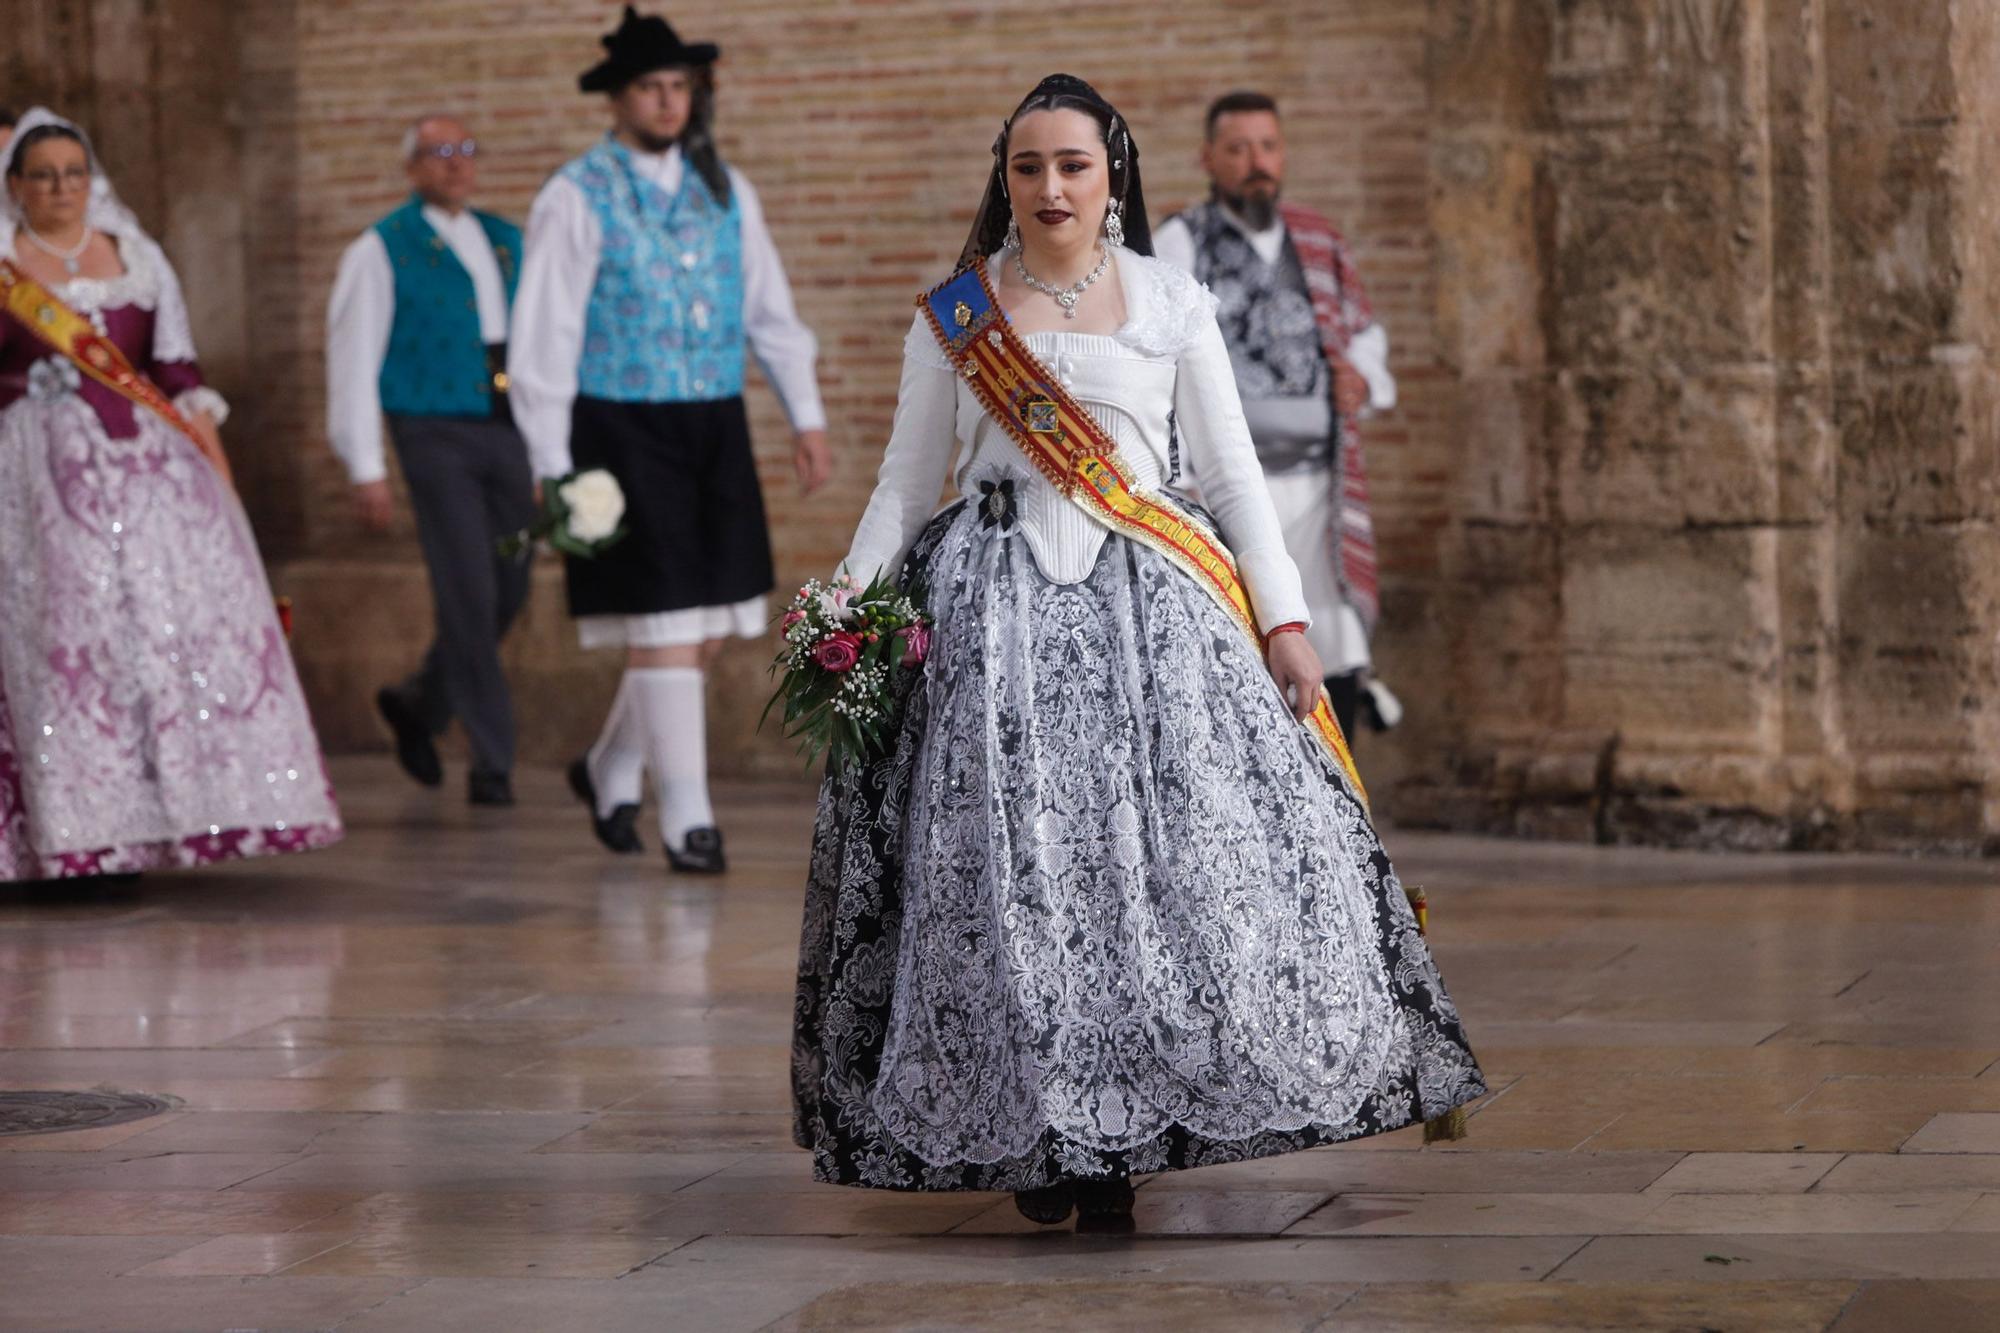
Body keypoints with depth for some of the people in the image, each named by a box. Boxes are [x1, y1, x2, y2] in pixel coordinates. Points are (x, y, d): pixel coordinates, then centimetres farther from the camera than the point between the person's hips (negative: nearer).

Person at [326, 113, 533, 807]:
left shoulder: (506, 243, 14)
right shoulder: (382, 250, -1)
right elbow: (354, 360, -3)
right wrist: (366, 468, -8)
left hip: (509, 434, 5)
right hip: (438, 436, -5)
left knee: (507, 595, 7)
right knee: (469, 599, -8)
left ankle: (418, 705, 31)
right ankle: (492, 761, 0)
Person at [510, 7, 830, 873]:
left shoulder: (724, 191, 10)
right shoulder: (576, 200, -6)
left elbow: (770, 312, 14)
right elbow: (544, 338, -7)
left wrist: (806, 418, 7)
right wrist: (550, 469, -11)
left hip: (714, 432, 6)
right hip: (622, 433, -6)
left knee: (707, 630, 8)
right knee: (662, 625, -8)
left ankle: (610, 771, 30)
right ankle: (687, 822, -2)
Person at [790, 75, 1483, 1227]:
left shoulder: (1172, 305, 9)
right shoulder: (955, 318, 9)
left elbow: (1234, 474, 9)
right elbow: (906, 484, 12)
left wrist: (1285, 620, 0)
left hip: (1148, 605, 0)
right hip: (997, 604, 0)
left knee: (1167, 850, -11)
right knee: (1010, 867, -7)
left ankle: (1119, 1132, -3)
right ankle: (1039, 1137, 3)